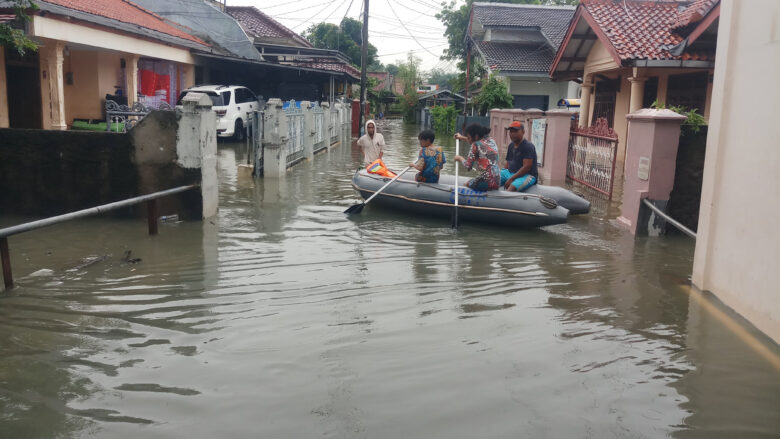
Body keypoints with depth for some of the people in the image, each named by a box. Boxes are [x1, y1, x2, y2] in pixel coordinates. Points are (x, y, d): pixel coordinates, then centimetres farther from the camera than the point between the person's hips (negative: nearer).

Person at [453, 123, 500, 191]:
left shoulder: (476, 145, -7)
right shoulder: (491, 141, 15)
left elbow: (468, 166, -6)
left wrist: (460, 158, 13)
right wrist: (462, 137, 50)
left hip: (486, 181, -7)